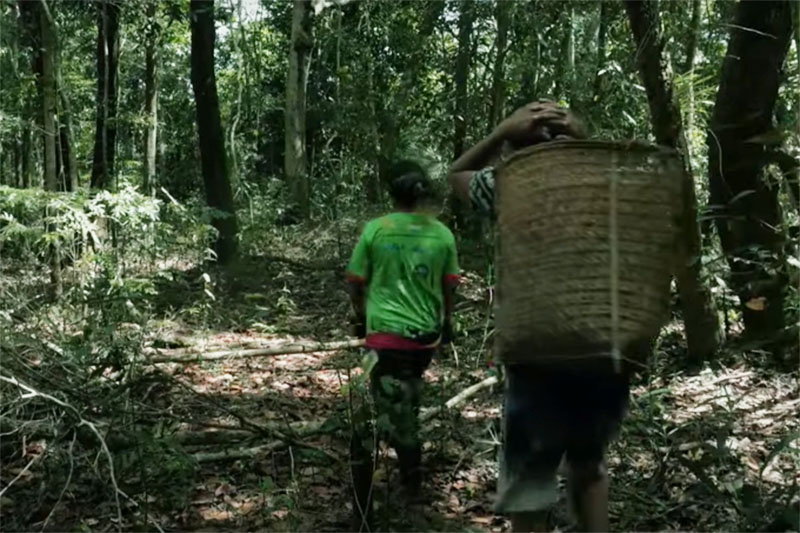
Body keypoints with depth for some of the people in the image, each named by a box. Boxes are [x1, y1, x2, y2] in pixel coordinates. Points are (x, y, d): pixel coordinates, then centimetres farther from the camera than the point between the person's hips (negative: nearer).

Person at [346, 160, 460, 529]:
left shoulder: (374, 230, -7)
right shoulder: (442, 234, -1)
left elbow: (355, 283, 1)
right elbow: (449, 287, 9)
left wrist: (360, 316, 19)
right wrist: (446, 322, 26)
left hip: (386, 332, -4)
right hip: (427, 334, 4)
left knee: (394, 406, 4)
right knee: (407, 398, 21)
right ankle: (411, 477, 29)